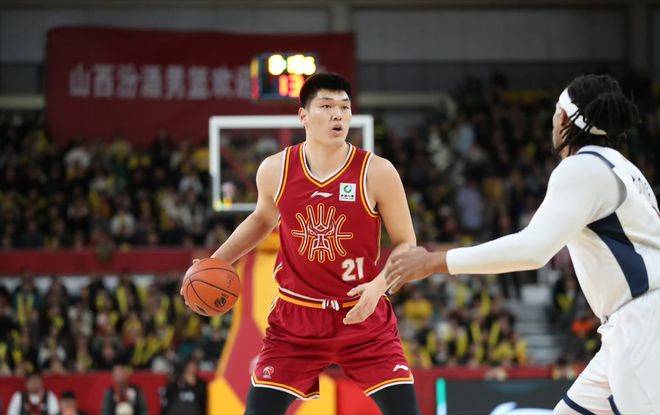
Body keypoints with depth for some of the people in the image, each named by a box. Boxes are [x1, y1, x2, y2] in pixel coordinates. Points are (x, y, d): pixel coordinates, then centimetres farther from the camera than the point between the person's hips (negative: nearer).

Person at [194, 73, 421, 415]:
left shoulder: (376, 172, -12)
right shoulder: (275, 170, -5)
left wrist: (379, 284, -22)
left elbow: (406, 243, -4)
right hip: (296, 316, 1)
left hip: (364, 316, -1)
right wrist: (215, 263, 10)